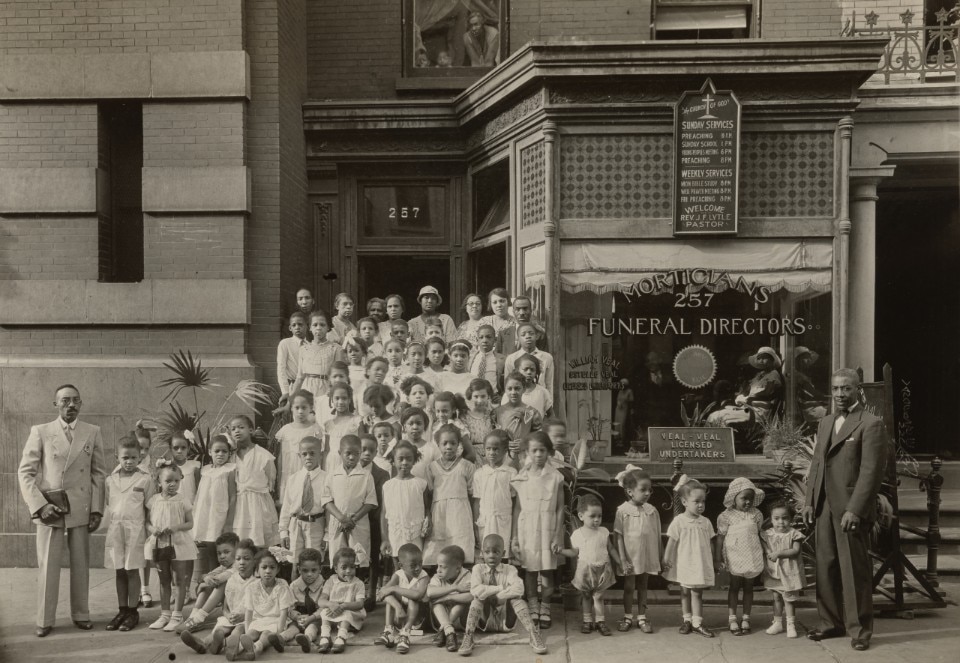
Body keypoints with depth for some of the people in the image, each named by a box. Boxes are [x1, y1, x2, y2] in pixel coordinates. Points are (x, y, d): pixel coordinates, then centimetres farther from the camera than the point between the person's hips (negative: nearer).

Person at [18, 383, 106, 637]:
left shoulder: (92, 432, 5)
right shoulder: (40, 432, 1)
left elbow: (99, 473, 6)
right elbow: (25, 472, -1)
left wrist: (97, 509, -1)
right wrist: (39, 505, -11)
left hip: (81, 509, 1)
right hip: (48, 508, -1)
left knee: (81, 564, 6)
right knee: (47, 566, 1)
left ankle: (80, 614, 16)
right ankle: (44, 620, 9)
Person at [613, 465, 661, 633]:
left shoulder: (652, 510, -3)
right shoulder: (622, 511, -12)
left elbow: (657, 536, 4)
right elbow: (619, 537, -10)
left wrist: (660, 559, 6)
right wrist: (623, 560, -13)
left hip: (647, 557, 3)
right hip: (630, 558, -3)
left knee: (643, 586, 13)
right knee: (629, 587, 9)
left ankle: (641, 618, 23)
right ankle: (628, 617, 23)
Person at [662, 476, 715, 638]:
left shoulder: (706, 522, 0)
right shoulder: (679, 521, -10)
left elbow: (710, 543, 8)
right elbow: (672, 541, -6)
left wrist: (712, 562, 11)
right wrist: (665, 559, -5)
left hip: (701, 564, 2)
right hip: (685, 564, -2)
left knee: (697, 593, 5)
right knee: (685, 592, 11)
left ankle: (697, 622, 10)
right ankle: (687, 620, 23)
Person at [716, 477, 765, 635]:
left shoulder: (756, 514, 1)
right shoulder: (727, 516, -8)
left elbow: (759, 535, 9)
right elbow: (720, 537, -5)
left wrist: (763, 555, 10)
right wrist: (719, 558, -6)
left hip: (752, 557, 3)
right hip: (734, 557, -3)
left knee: (748, 587, 11)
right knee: (734, 586, 5)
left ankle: (746, 618, 21)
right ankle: (732, 618, 13)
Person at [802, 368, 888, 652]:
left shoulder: (870, 424, -7)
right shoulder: (825, 423, 17)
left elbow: (871, 471, -13)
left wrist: (854, 510, -18)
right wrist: (809, 501, 10)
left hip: (851, 509, -6)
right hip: (824, 508, 7)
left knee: (855, 571, 0)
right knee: (826, 568, 9)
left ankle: (859, 630, 9)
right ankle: (831, 623, 19)